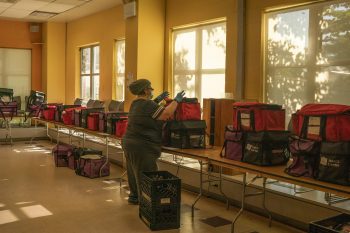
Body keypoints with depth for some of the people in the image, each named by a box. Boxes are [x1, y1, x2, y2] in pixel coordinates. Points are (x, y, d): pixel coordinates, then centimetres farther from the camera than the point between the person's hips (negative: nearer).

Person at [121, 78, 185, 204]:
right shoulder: (147, 105, -19)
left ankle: (134, 196, 33)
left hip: (129, 142, 11)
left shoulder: (135, 103, 12)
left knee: (134, 173, 21)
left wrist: (158, 99, 26)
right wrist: (176, 100, -11)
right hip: (142, 148, -11)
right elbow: (166, 114, -23)